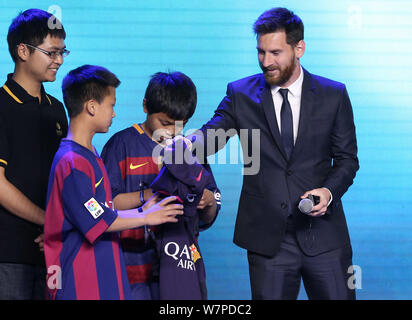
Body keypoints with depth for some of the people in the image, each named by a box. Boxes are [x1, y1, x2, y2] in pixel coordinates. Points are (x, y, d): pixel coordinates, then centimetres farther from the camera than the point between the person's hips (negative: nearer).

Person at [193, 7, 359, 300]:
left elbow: (347, 158, 5)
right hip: (268, 237, 0)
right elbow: (212, 134, -8)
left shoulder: (333, 95, 2)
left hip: (323, 234, 0)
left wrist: (329, 191, -15)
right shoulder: (241, 94, 3)